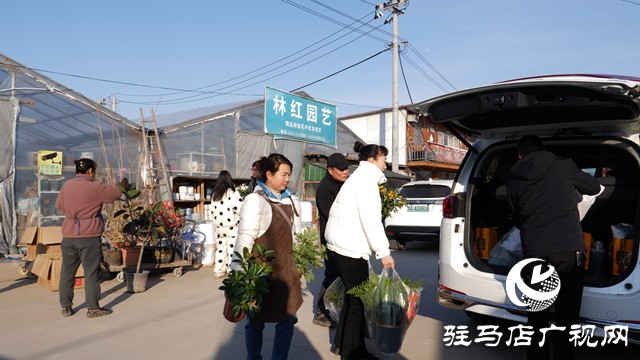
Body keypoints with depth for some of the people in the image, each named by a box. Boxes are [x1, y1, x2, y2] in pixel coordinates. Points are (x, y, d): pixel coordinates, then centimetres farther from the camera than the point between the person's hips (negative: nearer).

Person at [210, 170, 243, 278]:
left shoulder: (214, 194, 6)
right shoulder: (233, 192, -11)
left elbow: (213, 209, 12)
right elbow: (238, 208, -17)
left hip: (218, 225, 5)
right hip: (231, 225, -5)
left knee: (220, 248, 13)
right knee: (232, 247, 2)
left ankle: (218, 271, 17)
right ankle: (231, 271, 6)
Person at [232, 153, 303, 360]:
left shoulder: (291, 200, 7)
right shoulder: (255, 200, -14)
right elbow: (245, 238, -18)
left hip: (286, 269, 6)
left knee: (287, 318, 10)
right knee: (256, 321, 12)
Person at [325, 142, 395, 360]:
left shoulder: (358, 178, 20)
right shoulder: (365, 180, -12)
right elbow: (371, 221, -19)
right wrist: (383, 252, -17)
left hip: (339, 247, 11)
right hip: (350, 251, -11)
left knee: (353, 296, 20)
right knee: (357, 300, 0)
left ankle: (342, 342, 33)